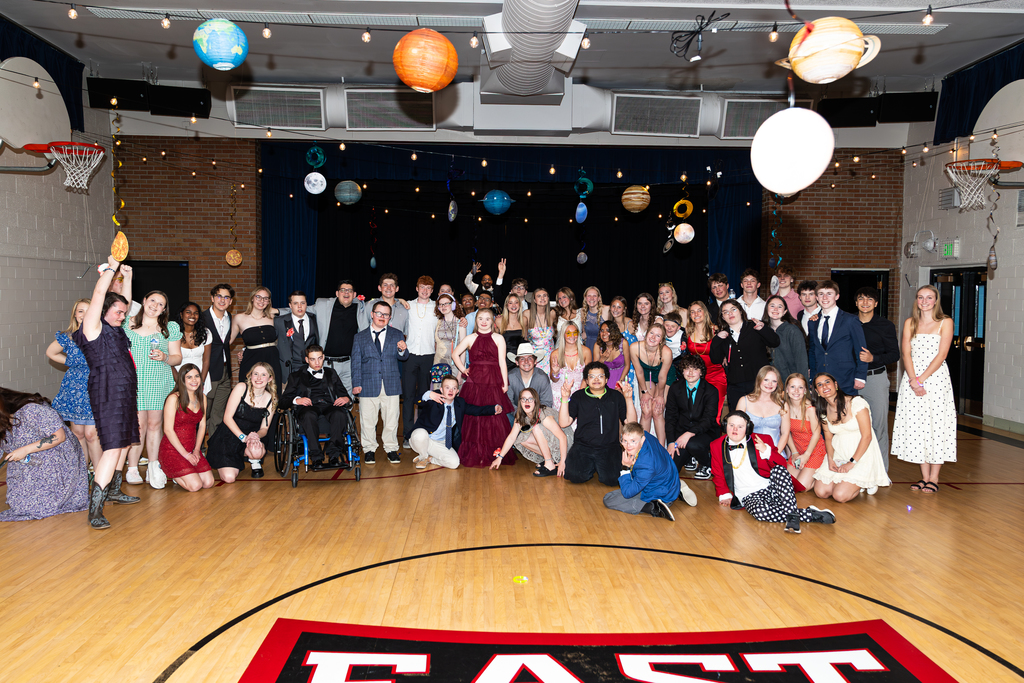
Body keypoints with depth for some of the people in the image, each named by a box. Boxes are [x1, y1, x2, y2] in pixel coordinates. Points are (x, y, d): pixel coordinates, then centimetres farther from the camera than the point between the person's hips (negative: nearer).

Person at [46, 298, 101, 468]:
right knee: (77, 433, 9)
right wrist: (71, 363, 9)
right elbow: (50, 352, 18)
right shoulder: (67, 337, 0)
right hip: (74, 389, 3)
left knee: (91, 434, -7)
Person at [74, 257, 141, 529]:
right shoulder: (93, 327, -5)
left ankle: (114, 491, 30)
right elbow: (99, 295, -14)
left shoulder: (115, 329, 17)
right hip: (107, 395, -9)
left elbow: (125, 300, 31)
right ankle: (95, 509, -17)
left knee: (125, 443, 16)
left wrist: (127, 276, 23)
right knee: (113, 447, -16)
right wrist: (111, 268, -5)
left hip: (125, 394, 9)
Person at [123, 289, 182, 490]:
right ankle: (132, 468, 6)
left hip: (159, 382, 1)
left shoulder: (170, 328, 8)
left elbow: (177, 358, 8)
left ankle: (154, 467, 12)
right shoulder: (126, 324, 9)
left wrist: (164, 357, -11)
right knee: (138, 424, -5)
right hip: (133, 381, -1)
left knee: (155, 424, 3)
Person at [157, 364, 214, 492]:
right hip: (172, 450, -6)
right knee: (195, 485, -19)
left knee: (209, 483, -9)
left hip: (192, 449, 6)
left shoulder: (202, 398, 8)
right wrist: (186, 454, -15)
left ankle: (179, 474, 17)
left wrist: (196, 450, -2)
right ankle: (170, 473, 10)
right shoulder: (174, 399, -12)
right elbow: (168, 430, -14)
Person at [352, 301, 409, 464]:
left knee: (391, 419, 5)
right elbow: (356, 362, 7)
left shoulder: (397, 335, 9)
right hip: (368, 386, 0)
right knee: (368, 420, 5)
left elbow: (403, 357, 1)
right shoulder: (360, 337, 8)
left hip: (391, 385, 0)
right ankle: (369, 450, 20)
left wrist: (402, 350, -23)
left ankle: (391, 449, 19)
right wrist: (356, 384, -2)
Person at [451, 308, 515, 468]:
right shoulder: (470, 338, 10)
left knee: (495, 417, -4)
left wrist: (505, 383, -2)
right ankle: (474, 455, 8)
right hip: (474, 383, 1)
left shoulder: (498, 339, 7)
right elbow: (455, 354, 19)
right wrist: (463, 370, 8)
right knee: (474, 418, 0)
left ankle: (494, 455, 6)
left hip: (493, 383, 0)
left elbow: (502, 362, 3)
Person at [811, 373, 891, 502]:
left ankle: (867, 482, 11)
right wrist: (830, 459, -7)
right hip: (838, 455, 6)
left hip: (861, 454, -5)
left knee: (840, 496, -18)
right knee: (821, 492, -10)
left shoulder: (856, 403, -14)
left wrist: (852, 462, -18)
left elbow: (867, 436, -15)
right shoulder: (824, 411, 5)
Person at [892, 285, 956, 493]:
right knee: (916, 426, 3)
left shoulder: (945, 322, 1)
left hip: (936, 377, -3)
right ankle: (924, 477, 12)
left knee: (936, 425, -2)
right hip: (912, 378, 3)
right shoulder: (910, 323, 10)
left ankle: (934, 479, 5)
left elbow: (941, 354, -7)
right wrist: (913, 380, -11)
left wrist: (922, 378, -13)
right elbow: (906, 353, 2)